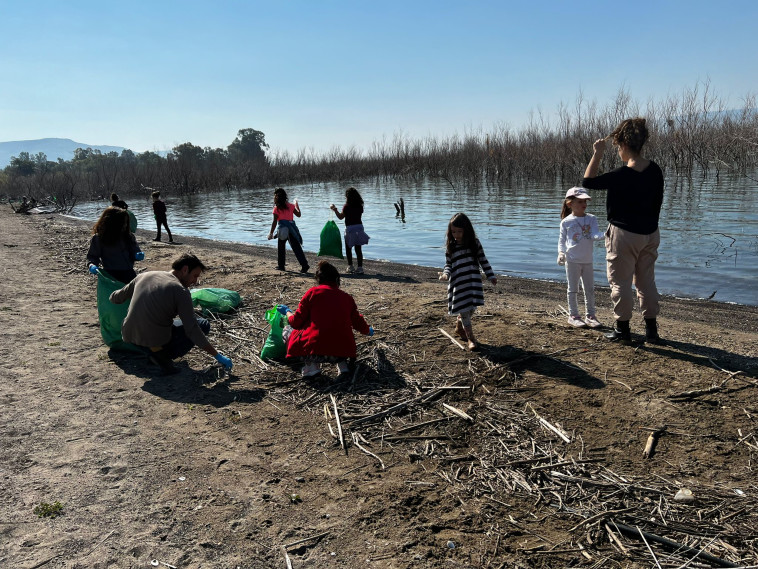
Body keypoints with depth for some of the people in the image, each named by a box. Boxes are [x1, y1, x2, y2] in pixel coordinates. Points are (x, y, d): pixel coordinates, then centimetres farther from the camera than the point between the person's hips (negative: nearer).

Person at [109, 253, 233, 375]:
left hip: (129, 338, 7)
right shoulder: (180, 291, -12)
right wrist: (217, 355, -9)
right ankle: (164, 356, -3)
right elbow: (192, 330, -15)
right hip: (155, 341, -7)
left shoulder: (143, 276, 6)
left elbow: (114, 298, 19)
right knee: (204, 324, 8)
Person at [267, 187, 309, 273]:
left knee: (280, 248, 15)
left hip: (282, 230, -3)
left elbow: (274, 222, -6)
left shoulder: (277, 208, -4)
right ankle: (304, 265, -9)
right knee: (297, 248, 0)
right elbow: (298, 214, 16)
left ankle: (281, 265, 20)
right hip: (291, 229, 3)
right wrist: (296, 205, 30)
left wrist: (271, 233, 1)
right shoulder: (290, 206, 6)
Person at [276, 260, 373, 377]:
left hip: (316, 350, -3)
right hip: (344, 350, 4)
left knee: (295, 332, 24)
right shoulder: (347, 298, 14)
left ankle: (311, 363, 3)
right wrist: (368, 331, 49)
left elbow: (296, 322, 7)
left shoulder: (312, 292, 5)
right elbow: (358, 322, 25)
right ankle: (342, 361, 11)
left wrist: (287, 312, 30)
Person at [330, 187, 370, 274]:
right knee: (358, 249, 7)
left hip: (350, 228, -4)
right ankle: (360, 267, 4)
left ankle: (350, 267, 13)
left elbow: (340, 217, -3)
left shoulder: (347, 206, -10)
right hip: (359, 227, 4)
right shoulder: (360, 206, 3)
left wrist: (335, 210, 11)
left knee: (348, 248, 11)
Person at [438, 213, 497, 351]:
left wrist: (491, 276, 9)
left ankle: (459, 326, 34)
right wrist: (446, 273, -16)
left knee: (471, 308, 4)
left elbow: (483, 260, 7)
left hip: (473, 281, 1)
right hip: (458, 282, -1)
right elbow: (448, 264, 4)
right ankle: (470, 338, 10)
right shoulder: (450, 246, -1)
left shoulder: (474, 243, 0)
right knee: (464, 310, 0)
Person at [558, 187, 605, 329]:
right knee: (573, 289, 4)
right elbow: (562, 240, 5)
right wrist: (561, 253, -10)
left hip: (587, 260, 3)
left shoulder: (591, 219, 3)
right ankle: (573, 315, 14)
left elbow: (595, 235, -10)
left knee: (590, 289, 9)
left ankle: (590, 315, 20)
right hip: (572, 260, -3)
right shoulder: (566, 222, -1)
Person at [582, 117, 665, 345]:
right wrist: (649, 227, 19)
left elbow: (588, 181, -16)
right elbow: (657, 202, 9)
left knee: (621, 282, 5)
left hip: (624, 234, -7)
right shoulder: (655, 170, 1)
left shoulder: (621, 176, -22)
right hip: (649, 233, 7)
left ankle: (622, 330, 13)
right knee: (646, 282, 15)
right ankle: (651, 330, 20)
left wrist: (597, 154, -11)